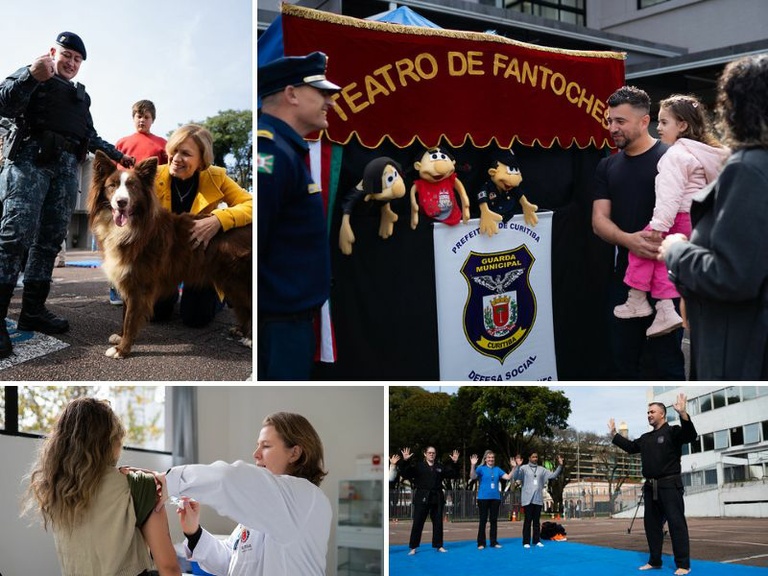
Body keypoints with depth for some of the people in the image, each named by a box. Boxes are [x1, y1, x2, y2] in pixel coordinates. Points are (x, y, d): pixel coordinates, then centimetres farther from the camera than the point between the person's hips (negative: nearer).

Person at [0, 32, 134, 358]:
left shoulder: (81, 95, 31)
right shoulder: (32, 75, 12)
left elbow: (90, 135, 36)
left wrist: (116, 154, 33)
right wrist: (32, 76, -18)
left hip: (67, 167, 7)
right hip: (31, 157, -7)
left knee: (51, 239, -2)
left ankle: (33, 310, -2)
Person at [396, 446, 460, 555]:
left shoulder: (441, 467, 10)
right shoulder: (418, 466, 2)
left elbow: (453, 474, 10)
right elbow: (404, 473, -7)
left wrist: (454, 463, -4)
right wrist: (404, 461, -22)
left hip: (437, 498, 3)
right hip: (422, 498, -3)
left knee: (438, 522, 7)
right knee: (418, 522, -2)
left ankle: (438, 546, 19)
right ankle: (413, 547, 5)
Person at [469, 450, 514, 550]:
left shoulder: (497, 469, 9)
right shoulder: (481, 468, -2)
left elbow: (508, 477, 3)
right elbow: (472, 477, -19)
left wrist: (514, 467, -7)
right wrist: (473, 465, -33)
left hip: (495, 498, 4)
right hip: (483, 498, -4)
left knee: (494, 520, 8)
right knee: (483, 521, 0)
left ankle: (494, 542, 16)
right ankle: (481, 543, 6)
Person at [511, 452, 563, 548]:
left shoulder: (541, 469, 13)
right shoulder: (524, 468, 0)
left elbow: (553, 475, 10)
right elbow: (515, 477, -14)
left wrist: (560, 466, -2)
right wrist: (517, 466, -30)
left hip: (538, 499, 4)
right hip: (528, 499, -4)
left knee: (537, 521, 8)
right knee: (528, 520, -3)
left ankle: (537, 541, 12)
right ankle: (526, 542, 0)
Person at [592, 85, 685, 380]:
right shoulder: (607, 167, 12)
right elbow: (599, 219, 4)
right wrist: (628, 240, -17)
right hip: (624, 276, 5)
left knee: (665, 360, 0)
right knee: (622, 358, 12)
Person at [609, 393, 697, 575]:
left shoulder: (672, 432, -6)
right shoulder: (646, 438, 17)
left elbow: (690, 435, -23)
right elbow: (630, 447, 29)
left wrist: (683, 414, -37)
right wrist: (613, 433, 27)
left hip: (669, 485, -8)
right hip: (650, 486, 8)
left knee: (676, 523, -8)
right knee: (651, 523, 12)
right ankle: (654, 561, 22)